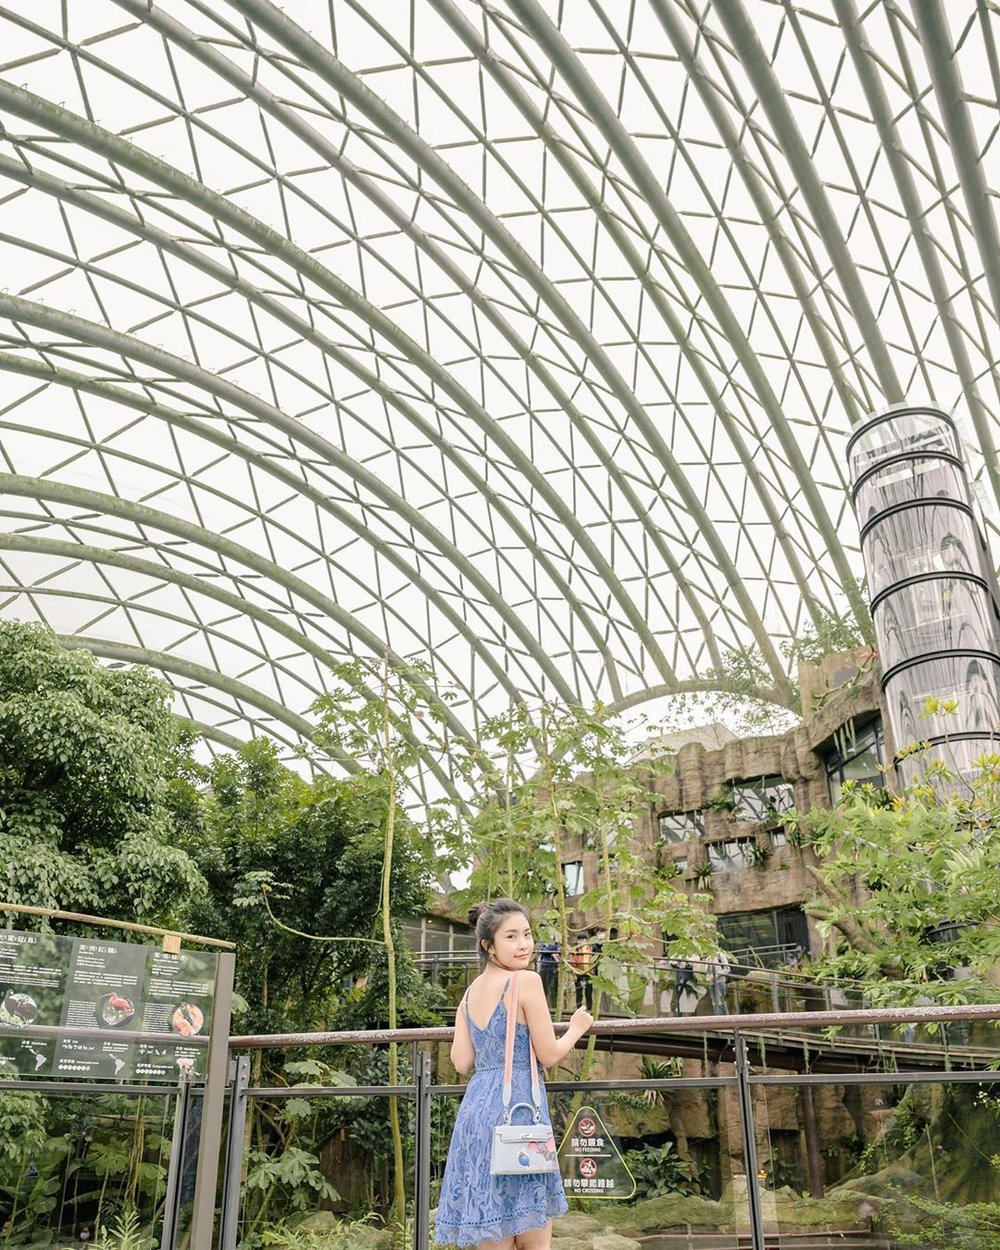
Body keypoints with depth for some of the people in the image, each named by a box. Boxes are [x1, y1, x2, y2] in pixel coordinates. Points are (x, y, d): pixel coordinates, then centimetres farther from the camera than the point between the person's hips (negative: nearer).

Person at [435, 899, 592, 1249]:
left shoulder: (470, 992, 11)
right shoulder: (526, 980, -9)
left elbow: (462, 1062, 10)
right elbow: (549, 1055, -7)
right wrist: (577, 1028, 11)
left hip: (475, 1106, 7)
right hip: (517, 1106, -7)